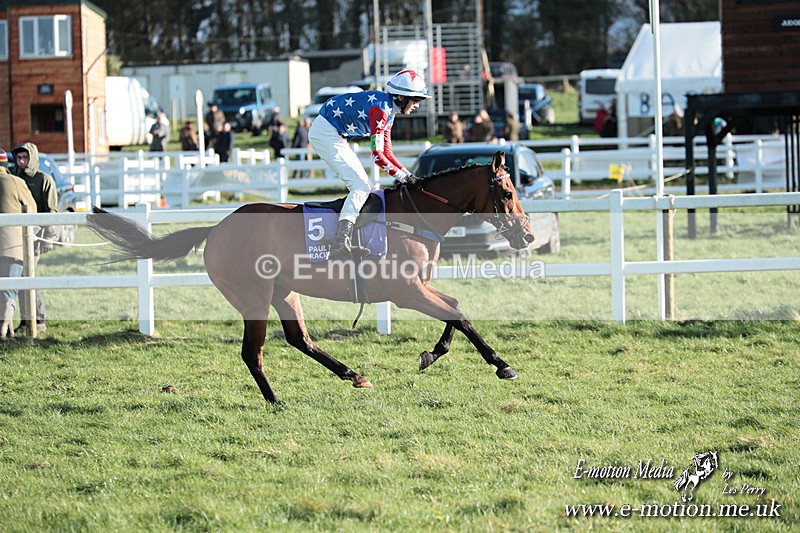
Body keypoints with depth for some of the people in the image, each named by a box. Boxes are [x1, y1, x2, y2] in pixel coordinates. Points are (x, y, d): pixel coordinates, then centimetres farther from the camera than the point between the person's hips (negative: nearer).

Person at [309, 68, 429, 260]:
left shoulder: (388, 112, 10)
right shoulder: (381, 109, -22)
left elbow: (386, 151, 12)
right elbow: (377, 154, -23)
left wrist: (405, 172, -1)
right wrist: (399, 174, -14)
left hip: (334, 135, 11)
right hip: (325, 133, -11)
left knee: (362, 186, 10)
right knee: (360, 186, -16)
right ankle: (340, 245, -28)